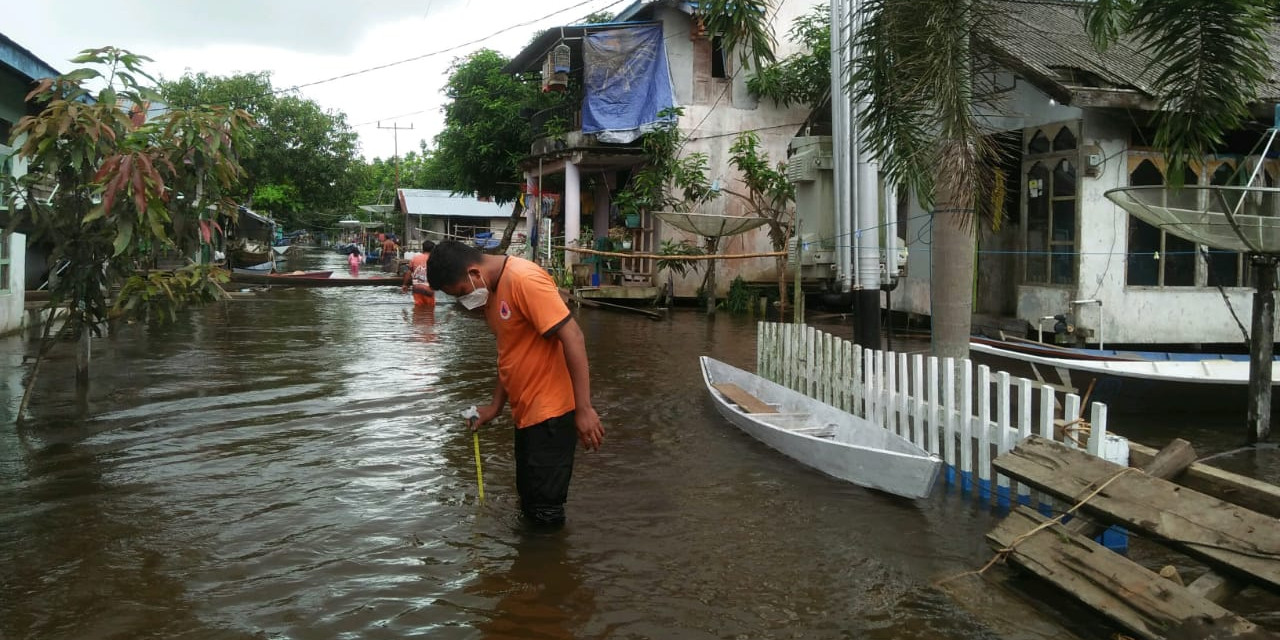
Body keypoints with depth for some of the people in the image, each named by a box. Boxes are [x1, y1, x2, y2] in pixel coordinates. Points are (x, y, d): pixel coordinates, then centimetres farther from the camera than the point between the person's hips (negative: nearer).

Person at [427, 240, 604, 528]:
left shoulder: (525, 280, -21)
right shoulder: (492, 290, 9)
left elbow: (572, 338, -23)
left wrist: (584, 409, -24)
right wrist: (496, 405, 16)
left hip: (550, 412, -10)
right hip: (526, 411, 10)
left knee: (545, 512, -1)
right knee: (529, 503, 21)